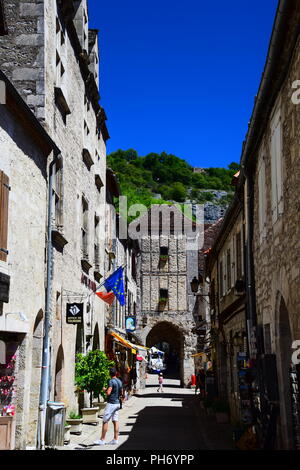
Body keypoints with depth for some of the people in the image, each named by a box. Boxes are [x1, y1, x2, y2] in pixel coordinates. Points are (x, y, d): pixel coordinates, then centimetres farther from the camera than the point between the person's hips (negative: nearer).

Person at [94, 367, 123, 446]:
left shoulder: (111, 381, -15)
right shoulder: (120, 381, 9)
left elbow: (108, 393, -21)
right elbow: (121, 393, 17)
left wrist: (105, 389, -3)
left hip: (111, 403, -8)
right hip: (117, 403, 8)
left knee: (105, 421, -3)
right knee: (115, 421, 8)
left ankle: (102, 440, -1)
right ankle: (115, 439, 8)